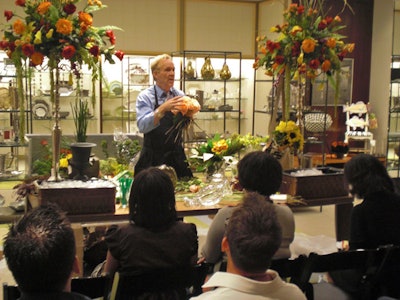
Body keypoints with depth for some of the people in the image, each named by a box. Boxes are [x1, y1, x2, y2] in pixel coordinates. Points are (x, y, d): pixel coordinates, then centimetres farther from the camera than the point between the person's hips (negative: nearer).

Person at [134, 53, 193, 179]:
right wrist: (163, 109, -31)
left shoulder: (180, 95, 6)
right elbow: (142, 126, -20)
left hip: (177, 158, 3)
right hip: (153, 159, -3)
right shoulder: (145, 97, -5)